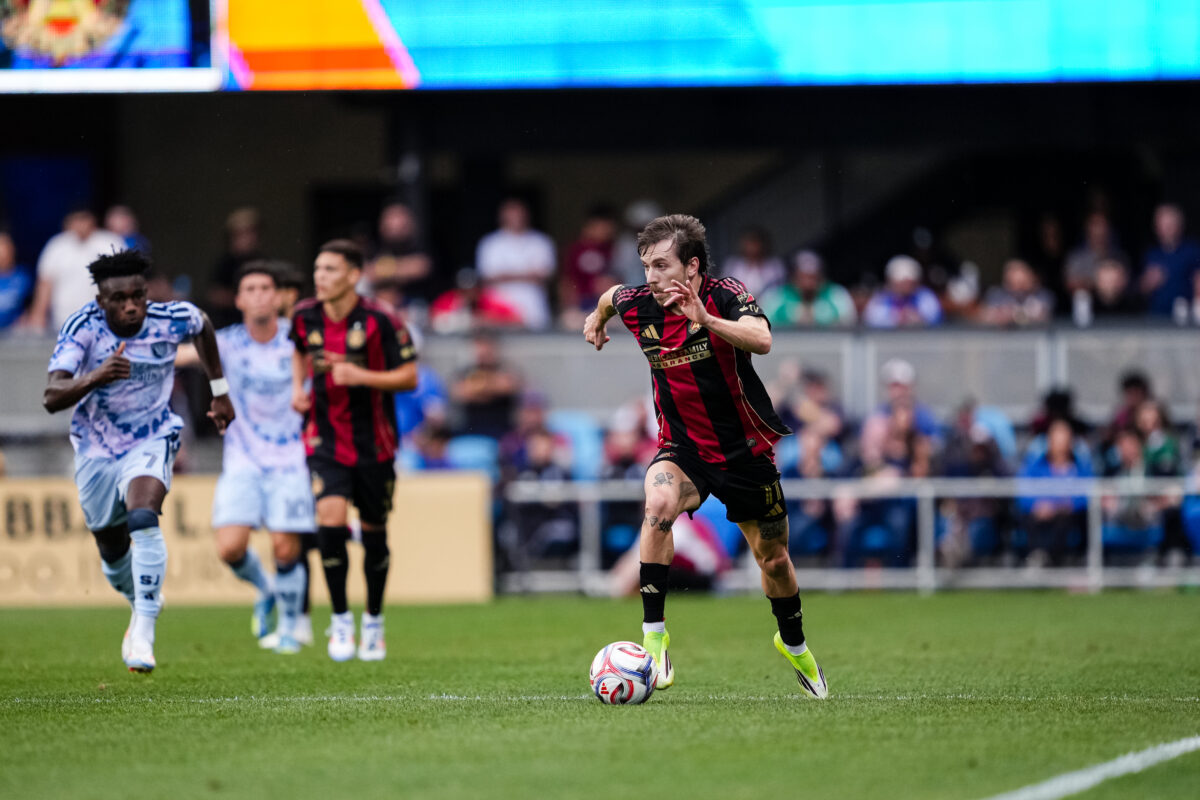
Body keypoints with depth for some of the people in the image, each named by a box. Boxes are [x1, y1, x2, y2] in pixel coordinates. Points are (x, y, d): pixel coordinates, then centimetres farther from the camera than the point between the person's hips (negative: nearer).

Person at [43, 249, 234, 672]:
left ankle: (144, 632, -28)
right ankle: (141, 607, 47)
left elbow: (202, 325, 10)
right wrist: (96, 377, -50)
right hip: (96, 448, 2)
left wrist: (220, 391, 16)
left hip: (151, 441, -1)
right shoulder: (82, 327, -22)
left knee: (143, 519, -30)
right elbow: (51, 397, -32)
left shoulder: (170, 320, -18)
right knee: (112, 552, 13)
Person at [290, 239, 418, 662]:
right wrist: (299, 386, 5)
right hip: (325, 439, 2)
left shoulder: (380, 320, -14)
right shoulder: (305, 316, -2)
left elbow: (409, 377, -12)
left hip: (373, 444, -2)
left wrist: (360, 376, -25)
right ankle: (341, 619, -4)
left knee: (374, 532, 7)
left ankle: (373, 622, 29)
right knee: (330, 517, -18)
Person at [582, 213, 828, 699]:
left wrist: (705, 318, -51)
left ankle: (793, 644, 43)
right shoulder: (638, 305, -10)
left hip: (745, 449, -1)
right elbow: (613, 294, 16)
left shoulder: (725, 295, -20)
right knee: (659, 504, -33)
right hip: (682, 448, 1)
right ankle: (653, 634, -25)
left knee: (773, 558, 13)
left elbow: (761, 340, -40)